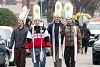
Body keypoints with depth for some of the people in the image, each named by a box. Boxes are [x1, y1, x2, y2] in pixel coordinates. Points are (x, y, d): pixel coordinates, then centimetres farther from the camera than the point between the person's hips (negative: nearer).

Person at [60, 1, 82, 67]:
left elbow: (79, 38, 4)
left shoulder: (76, 28, 5)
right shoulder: (64, 27, 7)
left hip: (74, 47, -1)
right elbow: (61, 33, -13)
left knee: (73, 61, 0)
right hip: (66, 46, 1)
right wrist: (64, 26, -18)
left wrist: (80, 47, 0)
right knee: (66, 60, 3)